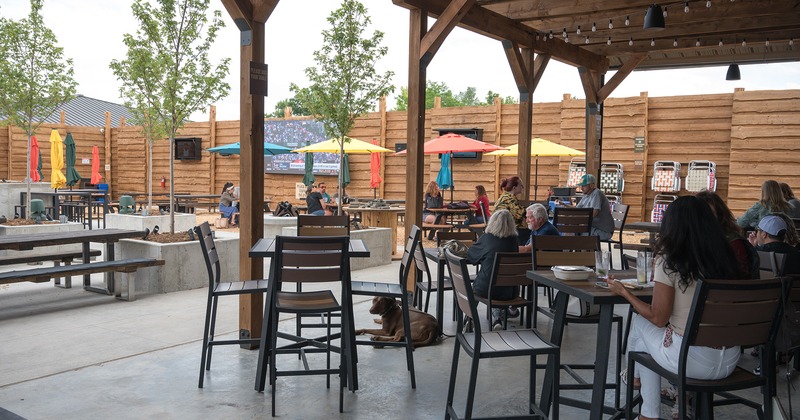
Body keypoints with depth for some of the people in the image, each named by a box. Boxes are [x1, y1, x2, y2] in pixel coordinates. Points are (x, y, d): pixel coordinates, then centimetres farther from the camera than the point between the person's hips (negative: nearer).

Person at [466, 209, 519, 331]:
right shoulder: (514, 239, -2)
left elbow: (470, 255, 5)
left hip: (484, 289, -2)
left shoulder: (486, 238, -8)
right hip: (507, 291, 2)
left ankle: (496, 317, 21)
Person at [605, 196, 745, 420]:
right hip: (729, 360, 5)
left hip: (691, 360, -5)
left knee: (640, 322, 22)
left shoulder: (670, 261, -13)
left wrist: (623, 291, 4)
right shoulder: (725, 256, 2)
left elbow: (658, 318, -8)